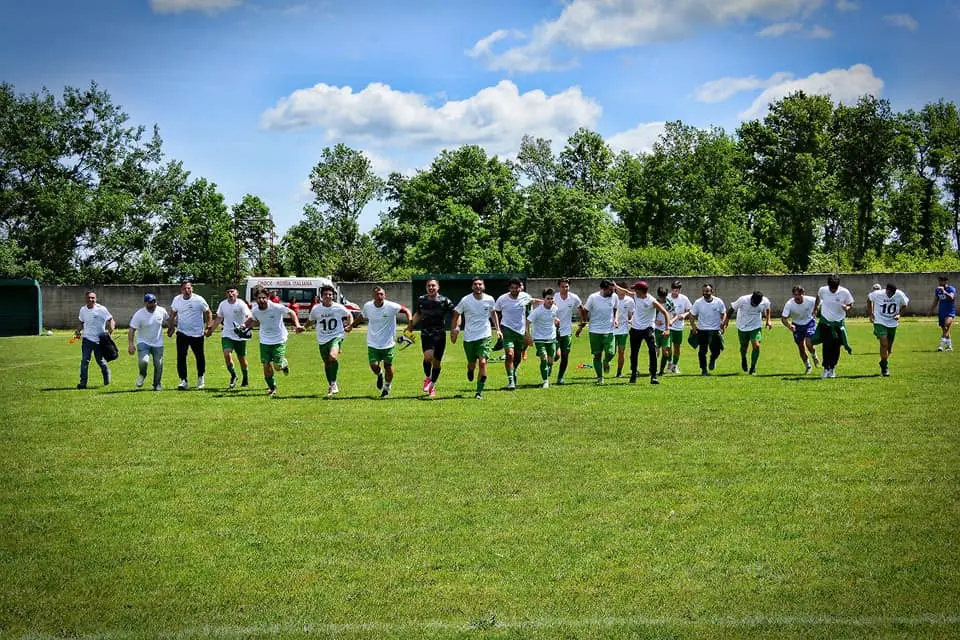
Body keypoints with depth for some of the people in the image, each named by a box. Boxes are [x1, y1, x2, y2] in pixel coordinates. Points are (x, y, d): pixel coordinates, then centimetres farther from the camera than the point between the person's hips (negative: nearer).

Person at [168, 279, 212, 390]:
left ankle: (200, 377, 30)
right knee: (181, 357, -7)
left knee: (200, 357, 8)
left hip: (197, 333, -2)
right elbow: (173, 313, 17)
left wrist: (208, 326, -3)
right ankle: (183, 380, -3)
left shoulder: (199, 300, -9)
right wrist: (171, 327, 13)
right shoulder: (177, 300, 1)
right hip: (182, 333, 2)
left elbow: (207, 312, 2)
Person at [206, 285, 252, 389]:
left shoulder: (241, 304, -12)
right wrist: (210, 330, 20)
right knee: (227, 354, -16)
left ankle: (245, 378, 29)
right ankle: (233, 376, 4)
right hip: (227, 334, 3)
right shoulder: (222, 304, 4)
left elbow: (248, 317, -25)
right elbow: (218, 318, 19)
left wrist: (244, 326, -44)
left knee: (241, 358, 6)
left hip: (240, 336, -3)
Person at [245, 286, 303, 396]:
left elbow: (291, 312, -8)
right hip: (264, 341, 4)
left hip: (279, 340, -4)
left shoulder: (277, 307, -21)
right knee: (266, 365, 1)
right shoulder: (255, 310, -7)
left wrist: (297, 325, -20)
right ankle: (272, 388, 20)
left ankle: (284, 363, 29)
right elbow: (252, 319, 15)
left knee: (277, 366, -9)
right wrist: (244, 325, -2)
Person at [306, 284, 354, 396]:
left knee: (333, 356, -29)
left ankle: (334, 383, -16)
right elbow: (310, 321, 17)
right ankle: (331, 386, 31)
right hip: (322, 340, 3)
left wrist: (350, 325, -2)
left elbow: (349, 315, 14)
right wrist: (303, 327, 1)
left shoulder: (339, 308, -5)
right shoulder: (316, 309, -1)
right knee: (327, 363, 11)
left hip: (336, 336, -3)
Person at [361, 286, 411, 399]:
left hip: (388, 343, -1)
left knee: (388, 366, 5)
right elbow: (363, 317, 16)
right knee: (373, 365, -9)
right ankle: (380, 375, 29)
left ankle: (387, 388, 30)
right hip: (373, 343, 2)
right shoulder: (368, 306, -4)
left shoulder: (391, 306, -14)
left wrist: (410, 324, -17)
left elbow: (406, 311, -4)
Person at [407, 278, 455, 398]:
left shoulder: (444, 300, -5)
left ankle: (432, 386, 28)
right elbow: (417, 315, 20)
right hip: (426, 335, 0)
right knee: (428, 356, -25)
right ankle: (427, 378, 3)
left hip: (440, 335, 0)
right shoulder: (421, 300, 3)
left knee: (436, 363, 7)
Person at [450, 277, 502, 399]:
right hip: (469, 337, 0)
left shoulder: (489, 300, -3)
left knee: (483, 363, -14)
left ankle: (479, 391, -6)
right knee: (472, 364, 9)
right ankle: (470, 370, 49)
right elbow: (456, 315, 3)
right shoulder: (465, 300, -8)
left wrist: (498, 329, 11)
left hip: (484, 336, 0)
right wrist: (453, 331, -1)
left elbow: (493, 313, 16)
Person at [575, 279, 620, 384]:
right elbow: (585, 311, 0)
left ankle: (606, 362, 26)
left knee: (610, 353, -11)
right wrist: (581, 326, 1)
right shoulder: (593, 297, -11)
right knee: (597, 355, 2)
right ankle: (600, 377, 15)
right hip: (595, 331, -2)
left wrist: (616, 319, -2)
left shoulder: (614, 297, -2)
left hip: (609, 331, 2)